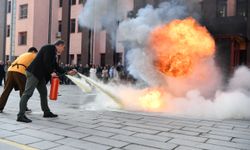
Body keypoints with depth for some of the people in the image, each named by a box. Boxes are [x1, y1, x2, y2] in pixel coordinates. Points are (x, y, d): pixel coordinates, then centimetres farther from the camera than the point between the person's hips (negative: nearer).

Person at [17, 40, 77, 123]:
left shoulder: (53, 53, 20)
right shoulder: (49, 48, -8)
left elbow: (56, 67, 21)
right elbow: (46, 62, -19)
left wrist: (67, 72, 18)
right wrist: (51, 72, -13)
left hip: (40, 74, 11)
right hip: (34, 72, -11)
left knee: (44, 93, 15)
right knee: (28, 93, -11)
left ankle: (46, 112, 26)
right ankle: (21, 115, -11)